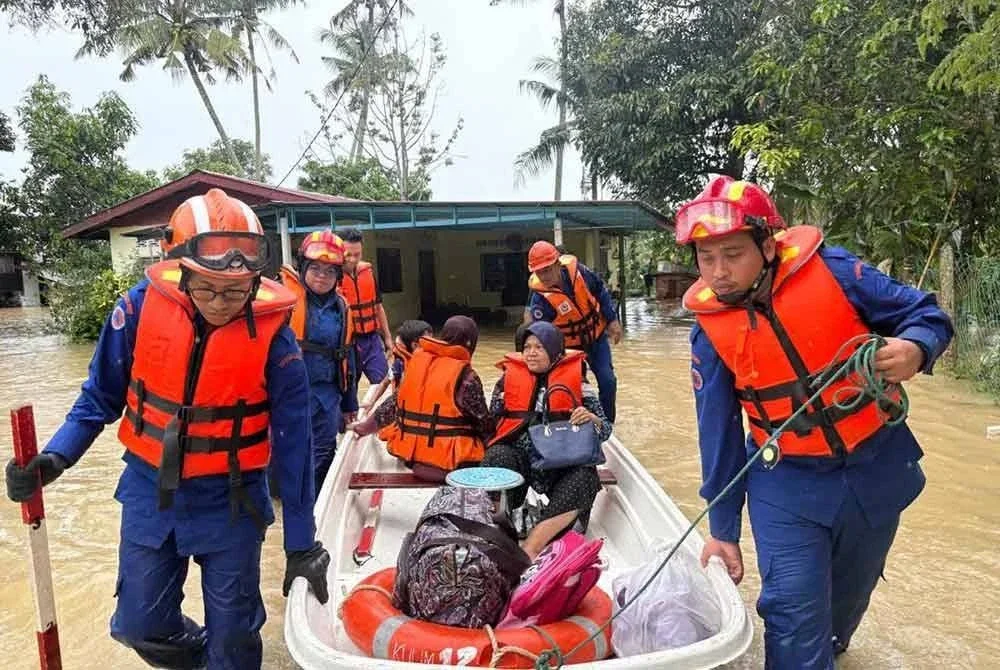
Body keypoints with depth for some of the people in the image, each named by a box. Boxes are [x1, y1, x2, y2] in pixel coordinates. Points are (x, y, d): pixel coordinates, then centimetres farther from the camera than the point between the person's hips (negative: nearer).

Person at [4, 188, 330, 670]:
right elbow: (101, 396, 2)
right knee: (140, 626, 15)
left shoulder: (271, 332, -20)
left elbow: (292, 442, -13)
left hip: (229, 502, -2)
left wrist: (301, 545, -9)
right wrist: (55, 458, -14)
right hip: (150, 492, 3)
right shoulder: (143, 306, -14)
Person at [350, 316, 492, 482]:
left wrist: (366, 426, 28)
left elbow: (394, 403, 12)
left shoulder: (417, 360, 2)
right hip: (450, 462, -6)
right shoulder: (466, 377, -13)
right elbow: (484, 424, -6)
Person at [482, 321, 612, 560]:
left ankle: (528, 550, -30)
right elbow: (492, 420, 14)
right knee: (497, 458, -30)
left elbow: (605, 430, 6)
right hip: (519, 456, 1)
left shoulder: (575, 381, 7)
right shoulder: (510, 377, 11)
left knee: (585, 478, -30)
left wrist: (591, 419, -16)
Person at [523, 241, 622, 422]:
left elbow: (601, 291, -4)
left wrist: (612, 320, -3)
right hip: (570, 345, -2)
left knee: (608, 382, 1)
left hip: (596, 336, 3)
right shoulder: (540, 297, -29)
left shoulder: (575, 269, -22)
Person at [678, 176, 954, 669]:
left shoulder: (829, 270, -17)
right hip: (787, 483, -1)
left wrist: (915, 349, -31)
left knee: (849, 594, 22)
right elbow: (717, 433, -7)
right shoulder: (709, 329, -13)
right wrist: (723, 529, -2)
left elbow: (924, 313, -6)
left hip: (875, 467, 2)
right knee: (794, 615, -8)